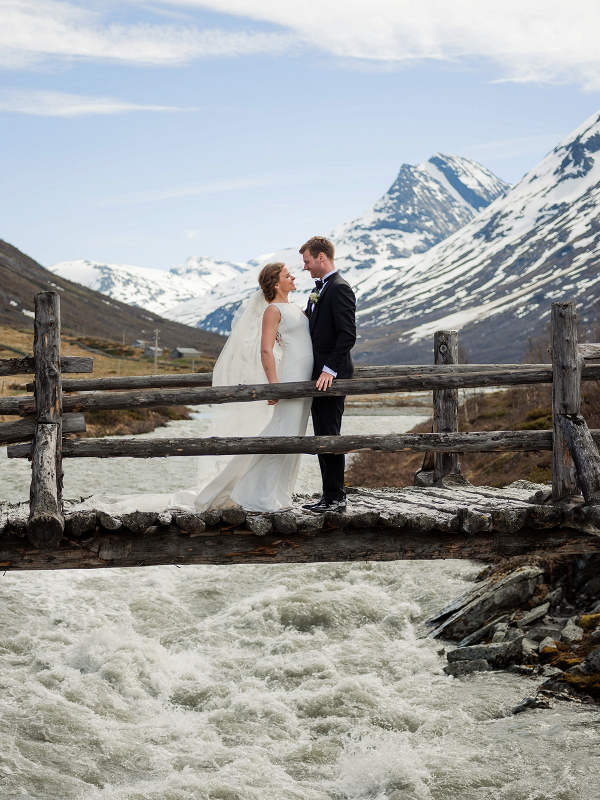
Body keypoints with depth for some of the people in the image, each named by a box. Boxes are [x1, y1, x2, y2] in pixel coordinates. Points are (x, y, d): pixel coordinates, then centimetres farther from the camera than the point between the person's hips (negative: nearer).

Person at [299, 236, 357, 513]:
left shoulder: (339, 288, -13)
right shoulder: (319, 289, 18)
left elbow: (347, 335, -20)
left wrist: (329, 369, -23)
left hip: (331, 375, -10)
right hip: (319, 374, 10)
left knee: (329, 435, -7)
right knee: (322, 436, 12)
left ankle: (335, 498, -1)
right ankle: (331, 495, 17)